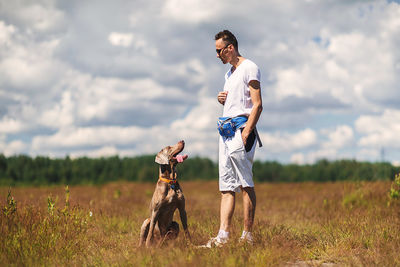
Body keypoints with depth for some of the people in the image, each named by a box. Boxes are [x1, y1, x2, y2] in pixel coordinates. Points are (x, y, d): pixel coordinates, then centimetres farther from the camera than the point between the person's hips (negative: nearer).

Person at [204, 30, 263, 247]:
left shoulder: (249, 68, -4)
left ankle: (247, 235, -9)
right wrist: (221, 99, 11)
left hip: (241, 128, -9)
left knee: (245, 184, -9)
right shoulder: (229, 74, 23)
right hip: (226, 129, 9)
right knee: (227, 186, 1)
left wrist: (247, 131, -22)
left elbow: (257, 105, -13)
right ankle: (223, 235, -3)